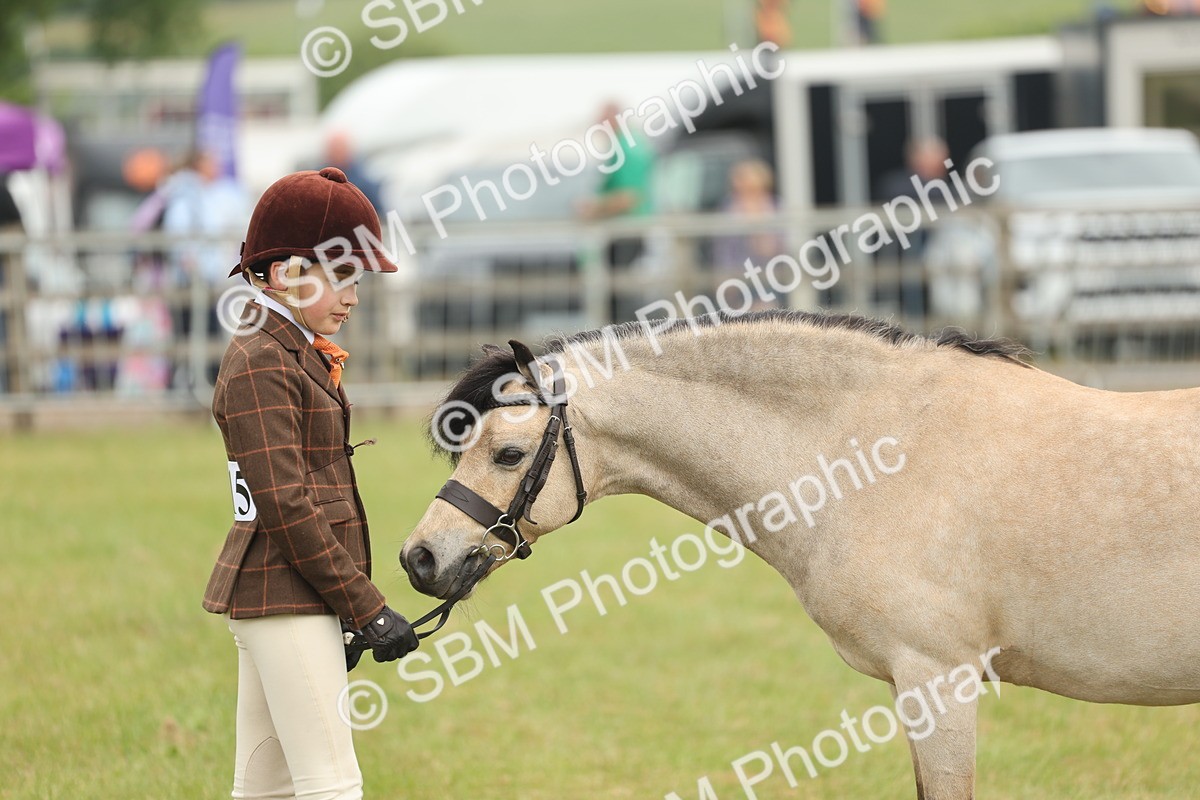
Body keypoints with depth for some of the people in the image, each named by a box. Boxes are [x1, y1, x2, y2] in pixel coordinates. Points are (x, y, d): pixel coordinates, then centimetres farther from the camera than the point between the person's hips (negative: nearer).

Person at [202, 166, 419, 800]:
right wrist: (369, 608, -17)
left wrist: (340, 611, 18)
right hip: (284, 597, -10)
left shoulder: (297, 354, 17)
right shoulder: (261, 367, -14)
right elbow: (286, 509, -19)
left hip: (276, 598, 10)